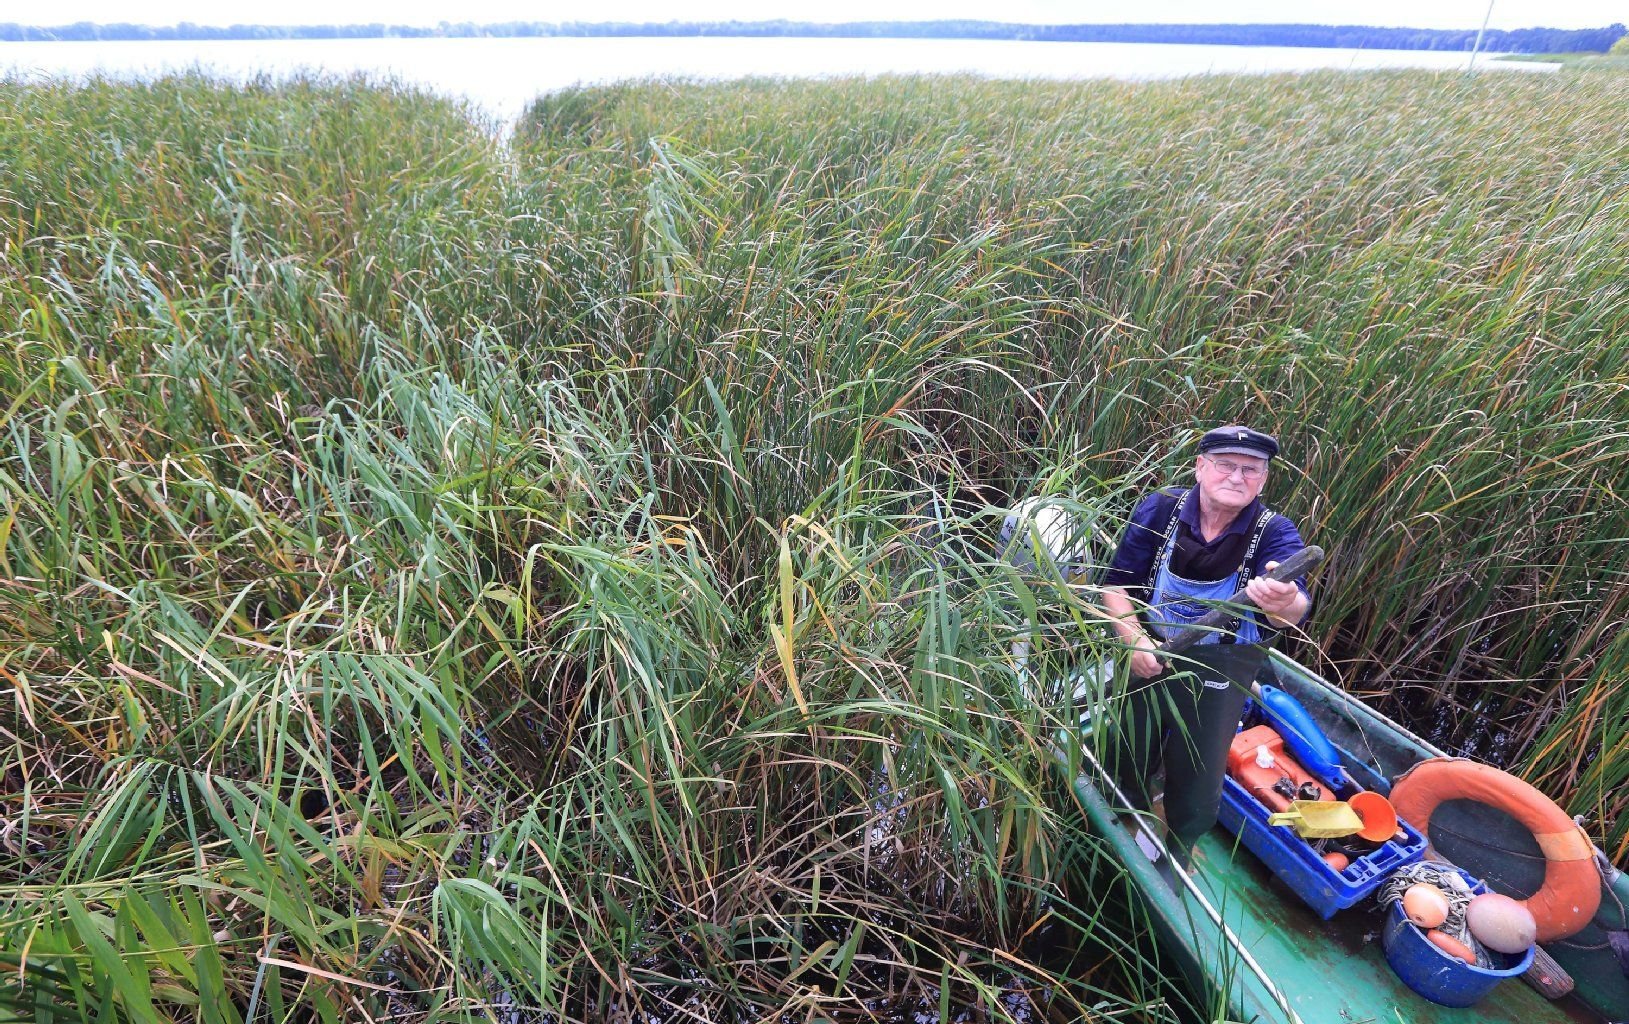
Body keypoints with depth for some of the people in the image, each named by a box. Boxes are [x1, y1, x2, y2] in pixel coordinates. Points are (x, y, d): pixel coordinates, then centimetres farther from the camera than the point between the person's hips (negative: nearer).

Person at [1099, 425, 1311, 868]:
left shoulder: (1275, 533, -16)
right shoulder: (1158, 509, -13)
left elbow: (1296, 607, -34)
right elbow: (1116, 584, -7)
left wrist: (1283, 604, -58)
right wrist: (1134, 638, -22)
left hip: (1220, 671, -1)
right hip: (1150, 655, 1)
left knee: (1199, 774, 12)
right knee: (1125, 757, 16)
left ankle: (1178, 850, 43)